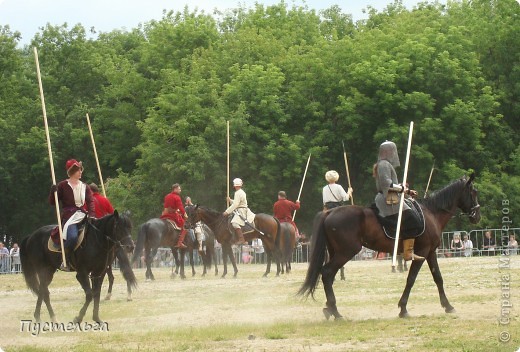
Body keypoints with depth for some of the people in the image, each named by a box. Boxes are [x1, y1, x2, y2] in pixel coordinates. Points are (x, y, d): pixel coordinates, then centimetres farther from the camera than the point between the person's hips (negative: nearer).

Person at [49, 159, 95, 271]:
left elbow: (90, 201, 5)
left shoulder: (85, 187, 15)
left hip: (83, 216, 5)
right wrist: (53, 192, -16)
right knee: (72, 236, -32)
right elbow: (52, 202, 4)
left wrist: (92, 215, -13)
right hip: (69, 217, -5)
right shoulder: (63, 186, 3)